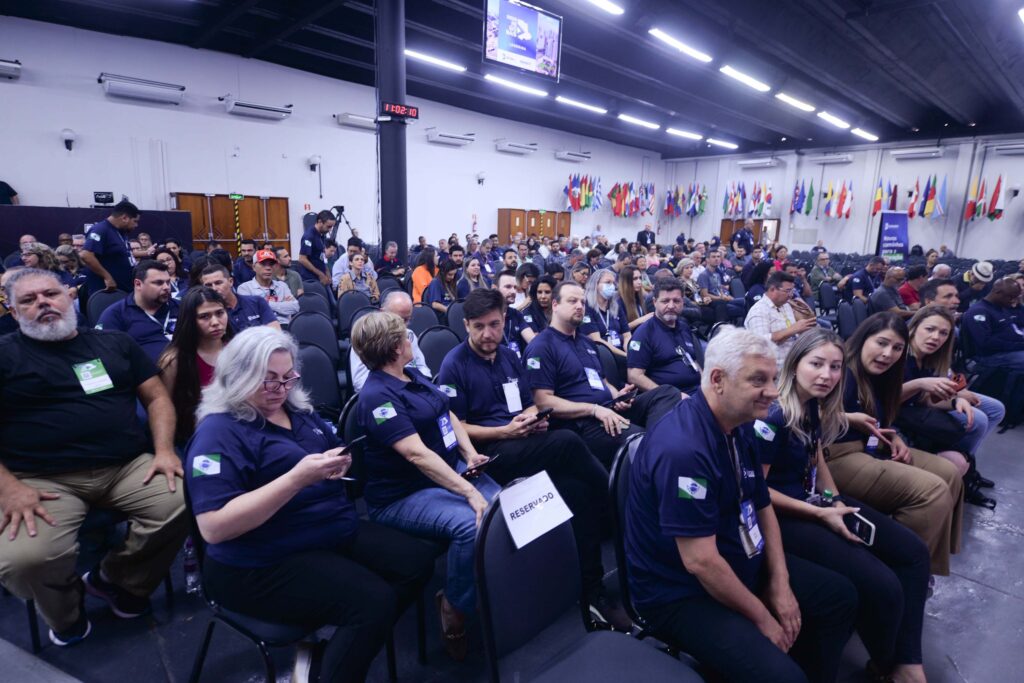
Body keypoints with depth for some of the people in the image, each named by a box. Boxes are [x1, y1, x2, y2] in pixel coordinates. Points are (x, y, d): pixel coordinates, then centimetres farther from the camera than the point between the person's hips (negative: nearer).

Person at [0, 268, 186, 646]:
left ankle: (116, 580, 7)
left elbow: (156, 397, 13)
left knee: (187, 504, -22)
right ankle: (66, 611, 10)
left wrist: (164, 451, -3)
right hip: (43, 480, -2)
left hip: (129, 467, 2)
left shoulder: (115, 343, 15)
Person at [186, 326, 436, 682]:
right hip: (264, 563, -8)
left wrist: (338, 464, -3)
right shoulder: (219, 432, -14)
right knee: (374, 602, -24)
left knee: (417, 561, -3)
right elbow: (214, 528, -24)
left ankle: (329, 652, 3)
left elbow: (330, 459, 23)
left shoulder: (298, 410, 9)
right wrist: (297, 478, -30)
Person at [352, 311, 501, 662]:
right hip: (403, 496, -8)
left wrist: (470, 452, -5)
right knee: (472, 524, -31)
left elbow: (450, 416, 14)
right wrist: (470, 492, -34)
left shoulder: (415, 376, 9)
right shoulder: (377, 395, -20)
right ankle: (455, 606, -5)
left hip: (451, 470, 8)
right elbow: (417, 453, -30)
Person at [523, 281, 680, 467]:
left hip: (609, 410, 9)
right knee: (640, 440, -34)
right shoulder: (541, 346, -5)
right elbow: (543, 401, -14)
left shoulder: (586, 342, 24)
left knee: (667, 392, -10)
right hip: (579, 423, -9)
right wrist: (594, 409, -19)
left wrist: (617, 395, 4)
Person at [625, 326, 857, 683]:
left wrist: (780, 582, 0)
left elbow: (762, 507, 10)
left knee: (840, 595, 14)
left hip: (743, 564, 9)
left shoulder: (736, 428, 0)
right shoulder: (683, 448, -32)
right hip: (683, 593, -9)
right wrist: (762, 618, -14)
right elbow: (700, 561, -29)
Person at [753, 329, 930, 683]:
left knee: (913, 553, 6)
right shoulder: (772, 416, -25)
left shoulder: (813, 405, 2)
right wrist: (822, 515, -17)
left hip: (814, 500, 10)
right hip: (782, 515, -10)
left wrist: (837, 502, 1)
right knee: (882, 586, -16)